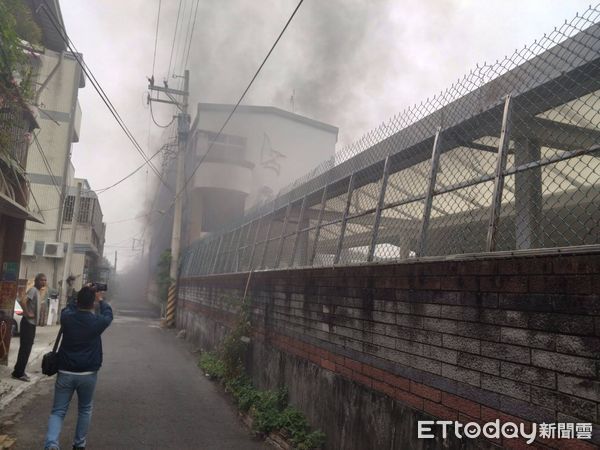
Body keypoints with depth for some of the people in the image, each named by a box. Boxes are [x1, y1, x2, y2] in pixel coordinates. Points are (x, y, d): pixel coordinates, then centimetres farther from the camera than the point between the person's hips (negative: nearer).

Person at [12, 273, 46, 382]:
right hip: (28, 323, -10)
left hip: (32, 323, 10)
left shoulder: (38, 291, 14)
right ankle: (18, 373, 1)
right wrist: (27, 313, -22)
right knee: (25, 348, -5)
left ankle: (19, 371, 22)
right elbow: (23, 301, -30)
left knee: (27, 348, 14)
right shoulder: (33, 290, -15)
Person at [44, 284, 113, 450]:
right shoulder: (97, 321, -10)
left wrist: (82, 294, 23)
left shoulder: (67, 317, -6)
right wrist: (100, 299, 26)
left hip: (65, 372, 1)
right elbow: (108, 314, 13)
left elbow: (69, 307, 19)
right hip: (88, 374, -1)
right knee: (85, 410, 19)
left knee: (58, 411, 8)